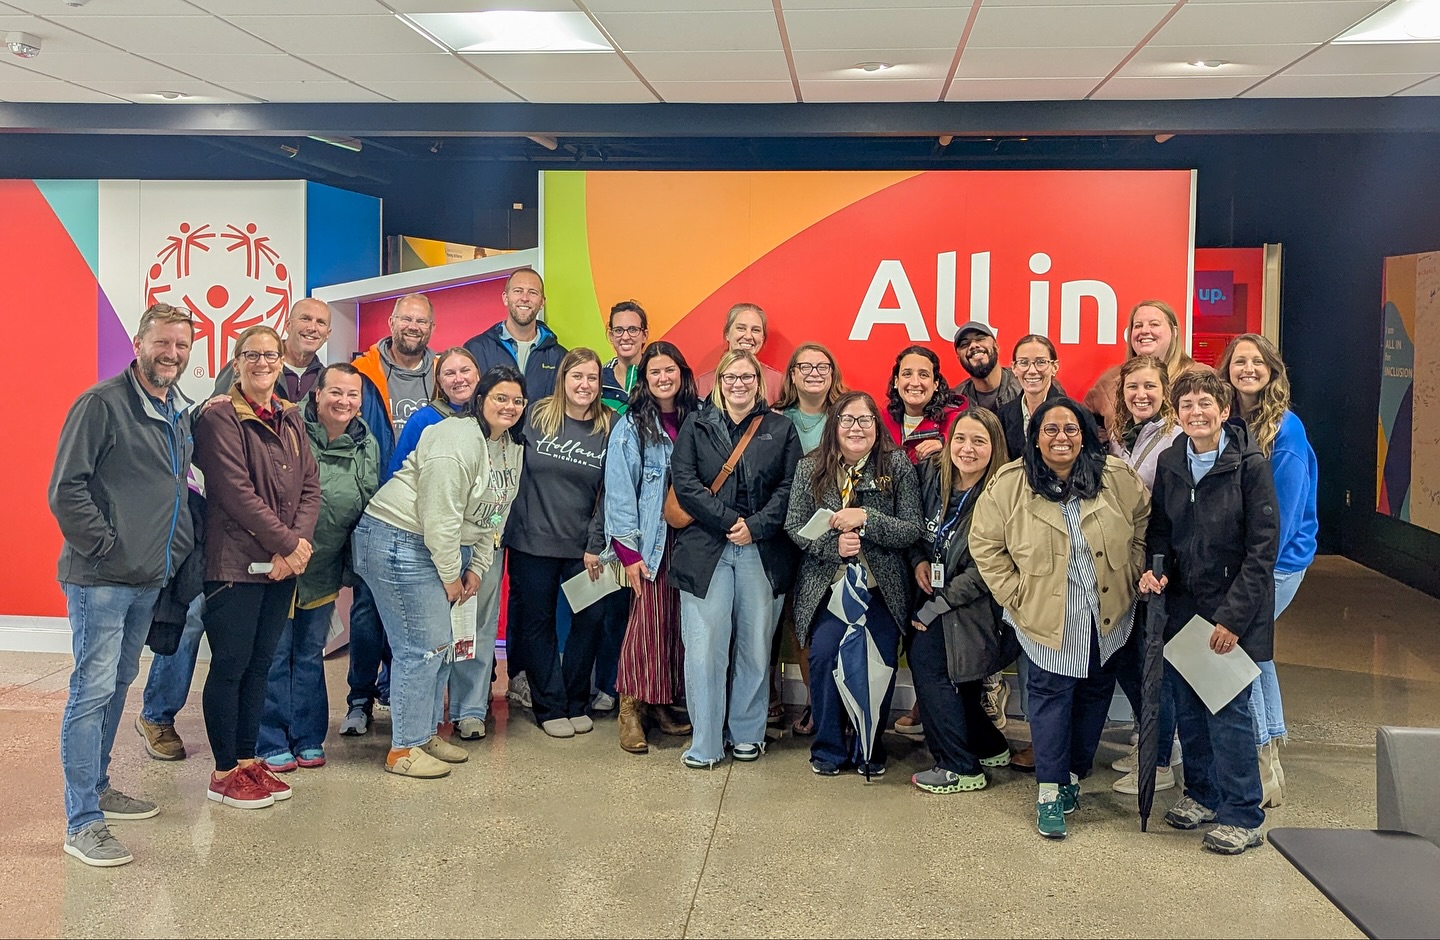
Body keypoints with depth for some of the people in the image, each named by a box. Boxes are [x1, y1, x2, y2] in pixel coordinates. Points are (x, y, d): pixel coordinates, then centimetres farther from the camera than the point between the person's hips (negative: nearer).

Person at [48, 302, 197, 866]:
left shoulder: (181, 413, 13)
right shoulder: (102, 403, -12)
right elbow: (66, 489, -16)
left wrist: (181, 544, 12)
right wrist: (105, 547, -16)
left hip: (149, 578, 8)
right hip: (101, 579, -8)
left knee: (118, 683, 18)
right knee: (93, 690, -7)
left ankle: (97, 788, 32)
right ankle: (82, 824, -3)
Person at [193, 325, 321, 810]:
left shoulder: (291, 419, 13)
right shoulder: (220, 417, -8)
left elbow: (310, 486, 8)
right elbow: (237, 492, -15)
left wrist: (299, 543, -8)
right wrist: (287, 543, -15)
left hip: (283, 564, 7)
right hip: (235, 563, -6)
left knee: (260, 663, 13)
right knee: (231, 665, 1)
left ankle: (248, 760, 23)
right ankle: (224, 772, 11)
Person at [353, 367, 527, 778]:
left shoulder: (511, 449, 10)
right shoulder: (458, 439, -20)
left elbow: (489, 514, 16)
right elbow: (440, 516, -23)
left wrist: (478, 567, 8)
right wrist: (450, 575, -15)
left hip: (445, 547, 10)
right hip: (400, 542, -10)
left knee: (440, 643, 14)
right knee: (423, 646, -9)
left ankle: (426, 732, 27)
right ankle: (404, 748, 0)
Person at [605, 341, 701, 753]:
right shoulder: (630, 427, -2)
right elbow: (619, 490, -6)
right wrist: (628, 549, -12)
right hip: (650, 539, -4)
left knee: (679, 620, 6)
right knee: (647, 618, -8)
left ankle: (664, 702, 16)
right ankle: (632, 708, -1)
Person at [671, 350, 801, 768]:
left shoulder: (781, 429, 11)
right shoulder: (696, 426, 10)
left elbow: (789, 487, 3)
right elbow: (684, 483, -1)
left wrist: (755, 527, -10)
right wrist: (729, 521, -10)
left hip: (763, 553, 1)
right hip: (705, 550, -1)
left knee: (756, 646, 5)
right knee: (704, 647, -5)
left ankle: (747, 733, 20)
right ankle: (705, 744, 3)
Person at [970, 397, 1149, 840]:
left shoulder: (1116, 477, -6)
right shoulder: (1009, 485, -10)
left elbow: (1144, 524, 7)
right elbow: (985, 545, -4)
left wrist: (1133, 574, 2)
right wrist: (1016, 596, -7)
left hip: (1107, 616, 3)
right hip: (1048, 619, -3)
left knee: (1095, 693, 12)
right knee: (1051, 695, 0)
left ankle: (1073, 773, 29)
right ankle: (1050, 790, 9)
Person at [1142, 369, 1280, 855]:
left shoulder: (1249, 464, -12)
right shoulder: (1169, 462, 3)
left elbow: (1262, 547, -12)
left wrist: (1234, 617, -15)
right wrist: (1153, 568, -7)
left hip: (1234, 608, -5)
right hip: (1183, 604, 5)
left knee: (1228, 708, -4)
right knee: (1186, 704, 11)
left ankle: (1242, 815, 9)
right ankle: (1203, 793, 29)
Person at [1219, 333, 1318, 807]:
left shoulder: (1285, 428, -12)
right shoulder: (1227, 424, 6)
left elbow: (1283, 509, -15)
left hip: (1278, 560, -7)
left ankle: (1264, 774, -2)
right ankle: (1271, 759, 26)